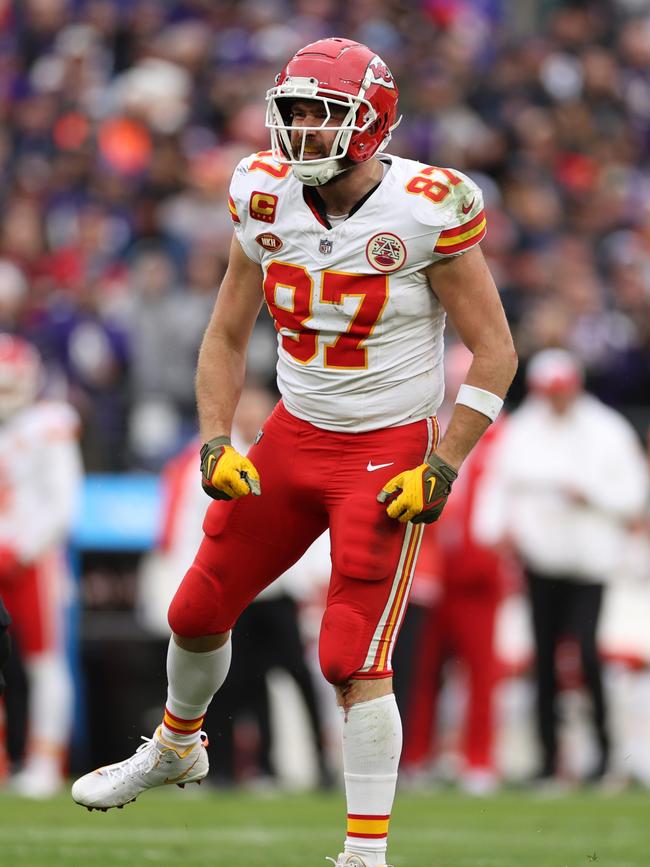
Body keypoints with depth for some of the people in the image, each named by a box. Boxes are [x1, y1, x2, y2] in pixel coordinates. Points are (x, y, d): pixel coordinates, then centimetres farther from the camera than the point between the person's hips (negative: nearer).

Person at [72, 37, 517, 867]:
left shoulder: (427, 213, -18)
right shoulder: (267, 201, -4)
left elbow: (494, 353, -12)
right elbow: (226, 336, 9)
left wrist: (440, 471, -16)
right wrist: (216, 446, -3)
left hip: (388, 453, -5)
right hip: (293, 434, 5)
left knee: (355, 660, -13)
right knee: (199, 610, 15)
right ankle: (175, 747, 44)